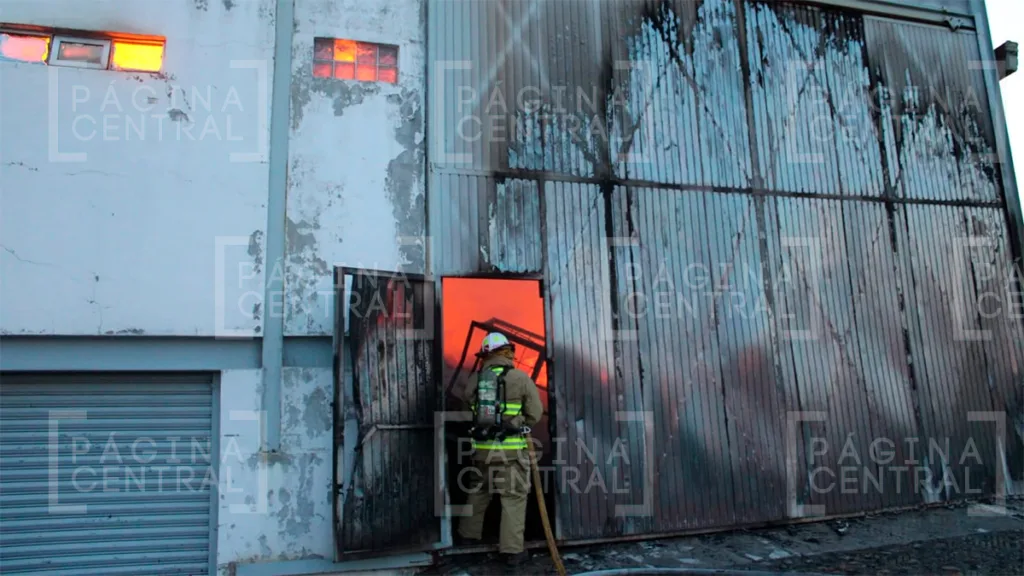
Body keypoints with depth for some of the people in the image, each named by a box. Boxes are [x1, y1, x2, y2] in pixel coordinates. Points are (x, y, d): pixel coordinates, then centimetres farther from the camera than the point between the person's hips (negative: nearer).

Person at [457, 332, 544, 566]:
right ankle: (512, 550, 5)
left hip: (482, 446, 4)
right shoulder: (520, 378, -7)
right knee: (514, 497, 4)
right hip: (511, 448, -4)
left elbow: (471, 410, 7)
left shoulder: (474, 379, 3)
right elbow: (535, 414, -3)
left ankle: (469, 533, 38)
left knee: (478, 491, 23)